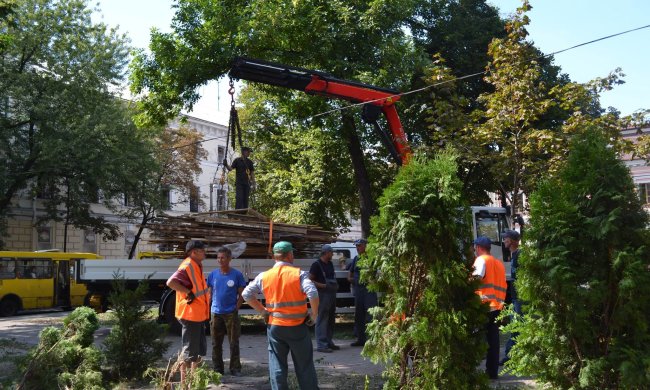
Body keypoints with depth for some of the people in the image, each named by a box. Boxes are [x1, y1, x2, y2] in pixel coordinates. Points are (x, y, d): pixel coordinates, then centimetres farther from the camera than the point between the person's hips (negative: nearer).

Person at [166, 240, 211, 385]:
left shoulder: (197, 266, 12)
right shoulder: (187, 266, -17)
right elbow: (171, 282, -30)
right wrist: (188, 293, -25)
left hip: (198, 315, 10)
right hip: (190, 315, -10)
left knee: (199, 349, 17)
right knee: (189, 351, -3)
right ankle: (184, 382, 6)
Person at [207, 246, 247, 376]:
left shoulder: (237, 274, -4)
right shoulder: (213, 274, 4)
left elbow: (241, 294, 0)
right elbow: (209, 293, 11)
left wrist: (236, 308, -8)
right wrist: (211, 308, 3)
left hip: (231, 314, -3)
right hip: (216, 313, 3)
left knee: (234, 343, 2)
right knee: (216, 343, 9)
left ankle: (235, 369, 12)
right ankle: (218, 369, 20)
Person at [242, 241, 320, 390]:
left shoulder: (264, 276, 2)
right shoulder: (299, 274, -9)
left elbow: (246, 294, 4)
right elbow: (313, 294, -21)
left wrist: (263, 311, 8)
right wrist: (314, 315, -7)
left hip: (274, 326, 2)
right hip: (297, 327, -2)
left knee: (277, 365, 11)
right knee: (304, 366, 11)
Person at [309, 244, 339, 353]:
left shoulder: (330, 264, 15)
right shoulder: (316, 264, -10)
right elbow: (310, 280, -13)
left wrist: (335, 285, 8)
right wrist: (323, 285, -20)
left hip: (332, 293, 9)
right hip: (322, 294, -9)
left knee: (331, 319, 14)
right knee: (322, 320, -8)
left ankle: (328, 342, 24)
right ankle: (321, 344, -5)